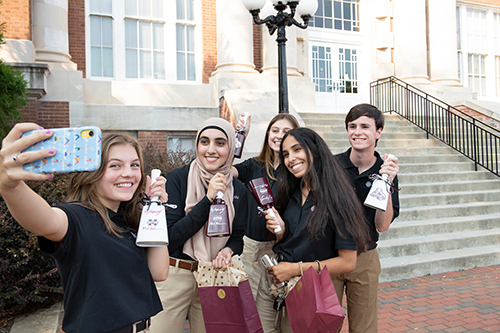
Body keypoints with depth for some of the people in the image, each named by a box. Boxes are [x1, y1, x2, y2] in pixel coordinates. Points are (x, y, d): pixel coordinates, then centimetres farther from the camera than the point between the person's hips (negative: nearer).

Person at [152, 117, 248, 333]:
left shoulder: (238, 190, 1)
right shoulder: (177, 178, -10)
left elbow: (238, 237, 8)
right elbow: (170, 237, -16)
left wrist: (229, 251, -15)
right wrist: (208, 199, -23)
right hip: (173, 275, -2)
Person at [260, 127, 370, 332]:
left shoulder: (338, 198, -16)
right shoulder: (292, 194, 5)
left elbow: (348, 262, -16)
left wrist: (297, 269, -17)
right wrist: (281, 231, -8)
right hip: (272, 281, 5)